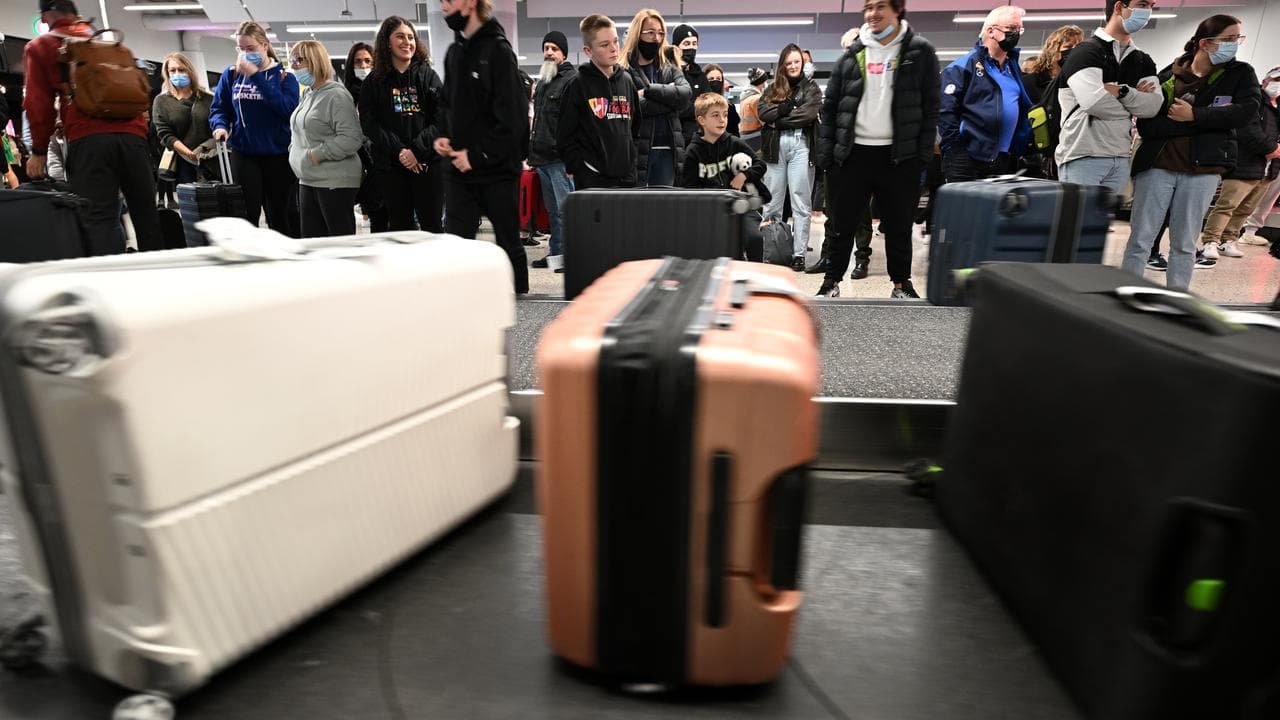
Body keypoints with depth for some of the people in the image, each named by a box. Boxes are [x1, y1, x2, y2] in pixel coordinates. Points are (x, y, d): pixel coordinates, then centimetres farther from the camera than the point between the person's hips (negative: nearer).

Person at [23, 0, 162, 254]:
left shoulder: (39, 48, 15)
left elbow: (38, 103, 7)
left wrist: (39, 151, 12)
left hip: (87, 140, -3)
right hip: (132, 135, 3)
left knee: (99, 219, -9)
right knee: (145, 212, 5)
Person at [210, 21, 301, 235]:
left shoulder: (284, 75, 0)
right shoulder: (230, 75, 8)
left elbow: (288, 108, -17)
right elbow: (218, 109, 11)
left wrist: (257, 76, -18)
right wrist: (220, 126, -11)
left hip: (279, 155, -2)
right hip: (243, 155, 2)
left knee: (280, 218, 6)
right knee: (246, 216, -1)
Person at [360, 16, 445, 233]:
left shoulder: (428, 75, 7)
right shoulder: (374, 81, 9)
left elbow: (441, 120, -2)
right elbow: (369, 124, 0)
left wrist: (417, 150, -13)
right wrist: (398, 151, -13)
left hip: (428, 163, -1)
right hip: (390, 166, 1)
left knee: (432, 225, -1)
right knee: (400, 227, 6)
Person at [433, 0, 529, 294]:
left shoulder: (497, 50, -8)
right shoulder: (454, 51, 12)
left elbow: (513, 117, -15)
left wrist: (477, 155, -15)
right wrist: (442, 136, 4)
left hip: (498, 169, -5)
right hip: (459, 169, 6)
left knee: (508, 241, 6)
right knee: (456, 241, 0)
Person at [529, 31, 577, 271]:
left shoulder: (572, 79, -7)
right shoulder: (542, 81, 21)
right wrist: (532, 154, 22)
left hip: (560, 159, -9)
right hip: (542, 158, 9)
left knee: (565, 208, -8)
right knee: (552, 210, 13)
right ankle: (556, 253, 20)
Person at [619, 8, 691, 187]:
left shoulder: (670, 68, 16)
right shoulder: (624, 69, 0)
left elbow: (686, 94, -4)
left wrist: (649, 90, -12)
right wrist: (670, 96, -7)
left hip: (666, 150, 5)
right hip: (636, 149, -4)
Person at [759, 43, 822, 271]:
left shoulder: (810, 87, 12)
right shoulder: (773, 88, 18)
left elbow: (809, 113, -7)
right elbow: (763, 112, -1)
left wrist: (778, 120, -6)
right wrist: (789, 107, -10)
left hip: (800, 145, -2)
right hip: (775, 146, 2)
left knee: (800, 201, -3)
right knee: (772, 200, 1)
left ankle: (799, 253, -3)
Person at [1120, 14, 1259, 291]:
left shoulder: (1240, 74, 6)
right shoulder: (1167, 77, -1)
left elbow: (1246, 111, -8)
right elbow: (1146, 125, -11)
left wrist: (1194, 116, -16)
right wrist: (1209, 119, -14)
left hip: (1202, 170, 2)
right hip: (1157, 167, -2)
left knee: (1184, 244, 7)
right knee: (1140, 240, 0)